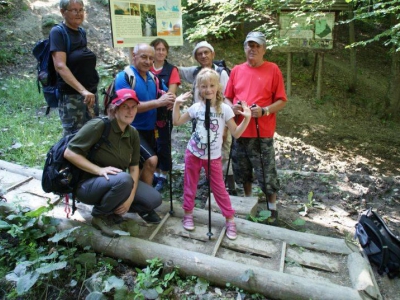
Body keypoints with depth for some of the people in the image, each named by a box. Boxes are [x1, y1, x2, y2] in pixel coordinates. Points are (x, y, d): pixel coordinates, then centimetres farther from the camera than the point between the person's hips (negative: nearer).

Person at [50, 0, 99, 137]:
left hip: (91, 93, 7)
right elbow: (60, 66, -20)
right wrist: (82, 90, -31)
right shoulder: (58, 32, -8)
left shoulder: (82, 33, 13)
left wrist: (90, 91, 14)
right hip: (71, 96, -7)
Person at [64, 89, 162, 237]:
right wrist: (99, 170, -30)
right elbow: (69, 153, -21)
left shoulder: (133, 133, -1)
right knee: (123, 179, -36)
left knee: (154, 199, -8)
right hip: (88, 183, -6)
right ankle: (100, 215, -7)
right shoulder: (99, 125, -21)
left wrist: (131, 196, -13)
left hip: (119, 183, 6)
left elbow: (134, 167, 0)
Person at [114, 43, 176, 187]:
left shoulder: (152, 77, 7)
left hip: (149, 130, 7)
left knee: (143, 167, 16)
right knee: (151, 160, -22)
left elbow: (163, 97, 15)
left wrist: (169, 100, -11)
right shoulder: (124, 77, -13)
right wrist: (159, 102, -26)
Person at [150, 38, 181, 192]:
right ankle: (156, 173, 27)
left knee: (163, 145, 3)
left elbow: (171, 93, -9)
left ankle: (163, 177, 16)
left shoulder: (171, 70, -1)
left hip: (163, 114, -2)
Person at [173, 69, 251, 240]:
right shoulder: (196, 107, -5)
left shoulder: (224, 109, -10)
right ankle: (188, 214, 31)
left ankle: (230, 220, 19)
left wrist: (247, 118, -21)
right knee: (190, 185, 12)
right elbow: (177, 122, 4)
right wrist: (177, 104, -5)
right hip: (193, 153, 2)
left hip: (213, 157, -2)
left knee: (219, 189, 5)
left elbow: (236, 133, -9)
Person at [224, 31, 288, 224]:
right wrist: (232, 107, -8)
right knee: (243, 170, 16)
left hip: (262, 132, -4)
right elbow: (227, 97, 13)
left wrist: (264, 111, -19)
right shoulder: (236, 70, 8)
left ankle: (272, 208, 22)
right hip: (240, 130, 4)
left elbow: (281, 101, -3)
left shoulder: (272, 70, -2)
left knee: (266, 173, 2)